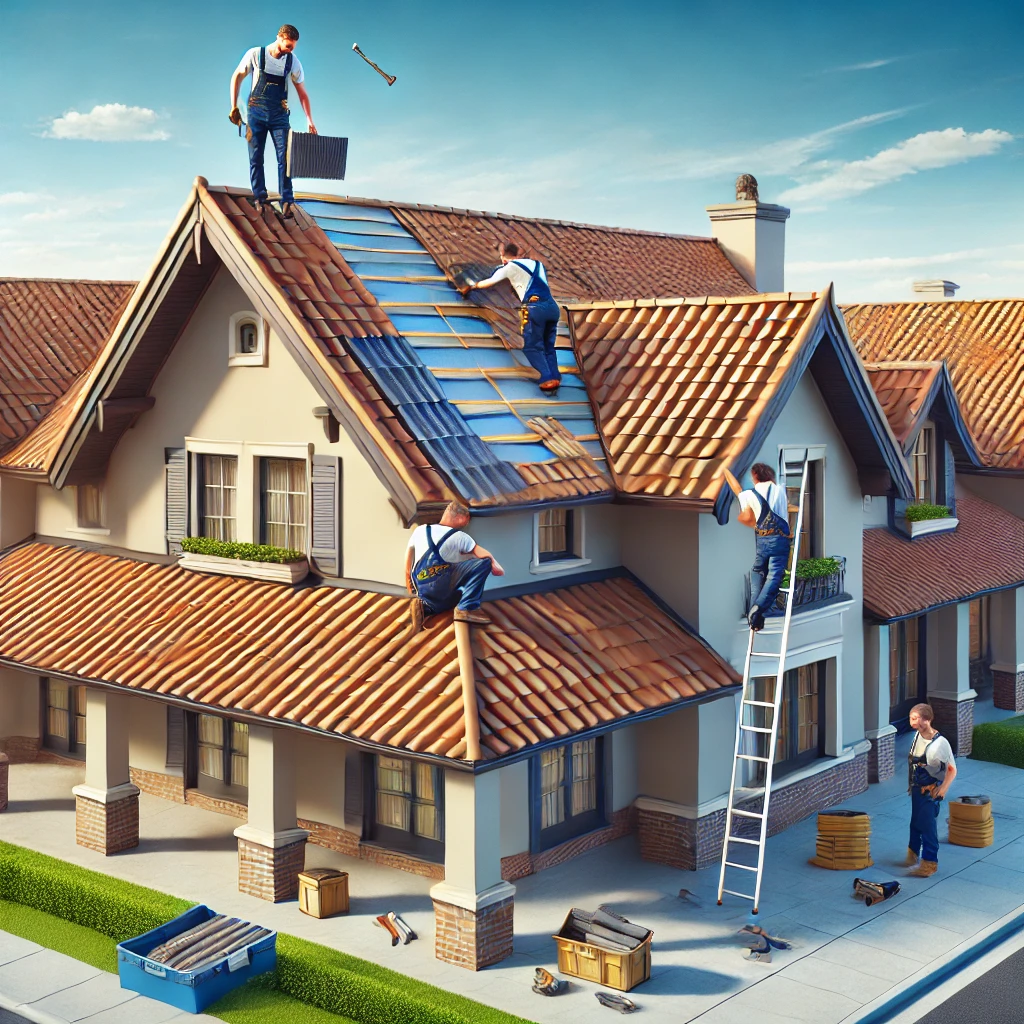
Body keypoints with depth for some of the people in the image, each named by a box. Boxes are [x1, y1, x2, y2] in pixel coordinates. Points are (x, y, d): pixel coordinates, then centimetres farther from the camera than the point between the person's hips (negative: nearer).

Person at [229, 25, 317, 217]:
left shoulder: (293, 62, -3)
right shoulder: (255, 54, -8)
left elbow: (302, 93, 5)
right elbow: (236, 77, 2)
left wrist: (310, 121, 1)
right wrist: (234, 107, -1)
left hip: (279, 116, 1)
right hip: (256, 114, -1)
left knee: (284, 157, -7)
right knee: (255, 158, 2)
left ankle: (286, 201, -3)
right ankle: (260, 199, 11)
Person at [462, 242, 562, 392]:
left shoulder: (509, 268, 10)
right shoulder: (536, 263, 26)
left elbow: (489, 282, 22)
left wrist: (471, 286, 39)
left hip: (535, 307, -6)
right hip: (552, 306, 6)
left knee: (532, 347, 0)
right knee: (548, 346, 14)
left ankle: (547, 378, -13)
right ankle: (555, 377, 1)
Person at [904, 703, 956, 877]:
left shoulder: (940, 743, -24)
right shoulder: (917, 735, -3)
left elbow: (952, 770, -19)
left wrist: (941, 791, -18)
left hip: (930, 792, -7)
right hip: (916, 789, 7)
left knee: (928, 826, 1)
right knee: (915, 823, 21)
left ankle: (929, 863, 13)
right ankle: (913, 853, 41)